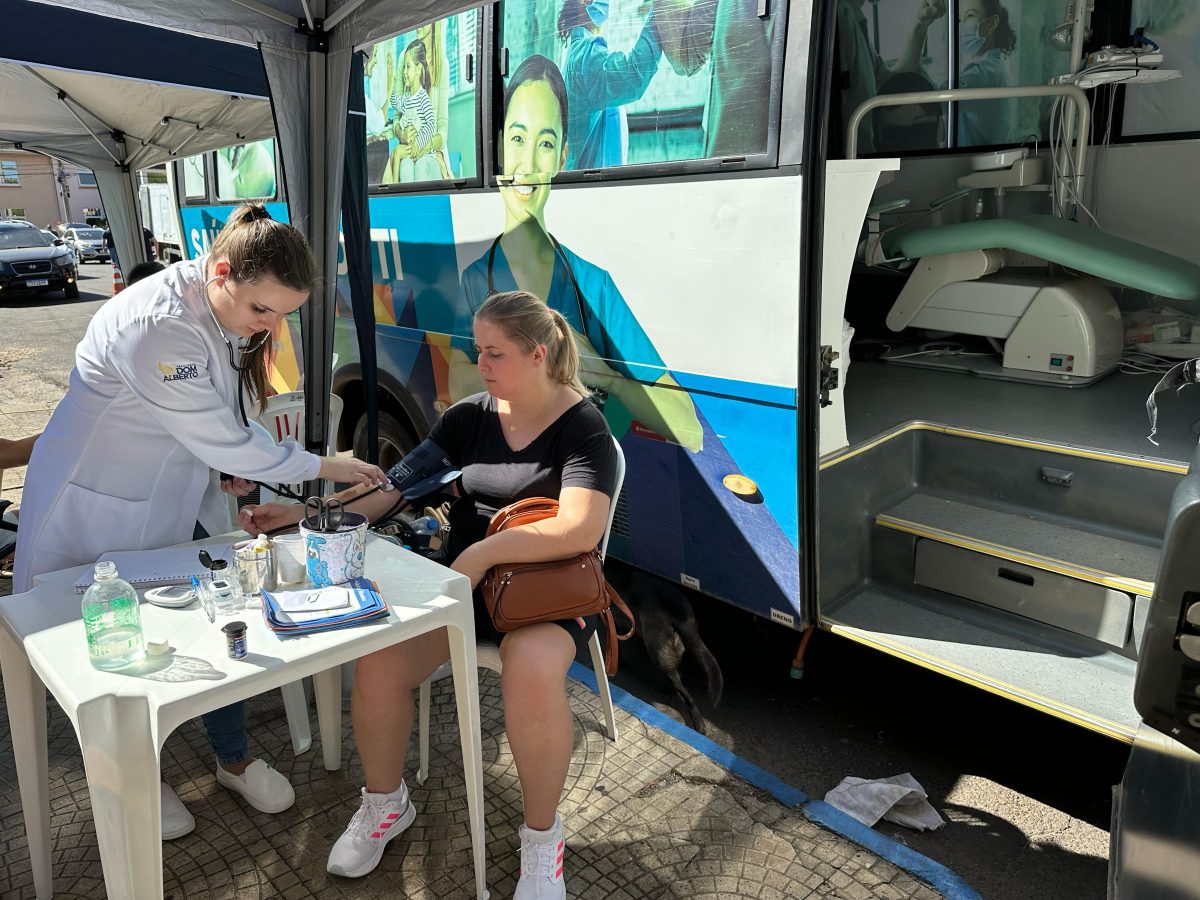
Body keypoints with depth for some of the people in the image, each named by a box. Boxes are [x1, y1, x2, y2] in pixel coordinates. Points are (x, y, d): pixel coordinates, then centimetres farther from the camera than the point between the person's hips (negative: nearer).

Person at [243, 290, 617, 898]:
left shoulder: (582, 427, -9)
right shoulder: (468, 418, 6)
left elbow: (581, 529, -22)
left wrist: (482, 552, -25)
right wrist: (306, 512, -3)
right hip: (462, 580, 4)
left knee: (532, 668, -36)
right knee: (378, 659, -21)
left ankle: (542, 836, -7)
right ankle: (385, 803, 9)